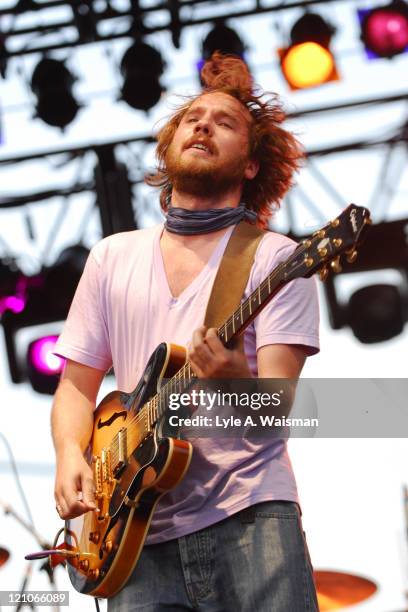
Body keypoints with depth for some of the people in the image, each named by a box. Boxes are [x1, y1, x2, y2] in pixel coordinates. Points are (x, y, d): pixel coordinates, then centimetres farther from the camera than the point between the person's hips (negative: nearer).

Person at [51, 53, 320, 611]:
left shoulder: (274, 259, 2)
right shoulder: (112, 258, 15)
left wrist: (237, 385, -30)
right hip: (142, 533, 3)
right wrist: (71, 456, -3)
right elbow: (77, 385, 17)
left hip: (249, 514, -3)